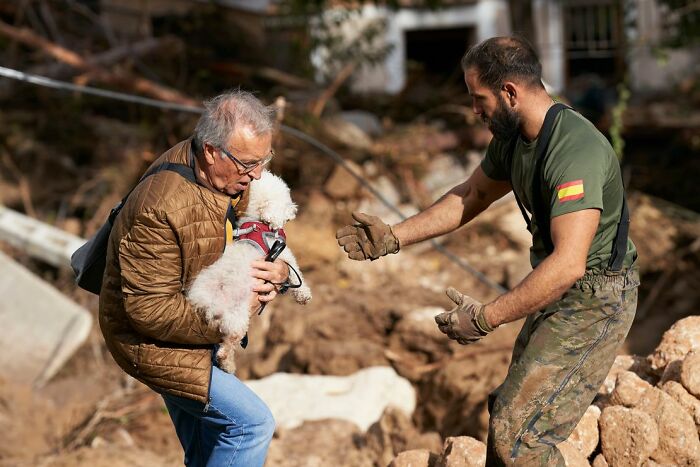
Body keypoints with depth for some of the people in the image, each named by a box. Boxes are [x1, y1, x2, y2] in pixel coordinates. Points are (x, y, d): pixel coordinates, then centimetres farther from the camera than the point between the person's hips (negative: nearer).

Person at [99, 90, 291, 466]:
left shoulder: (237, 174, -10)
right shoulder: (161, 208, -36)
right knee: (252, 422, -14)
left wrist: (276, 271, -18)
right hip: (151, 340, -9)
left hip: (196, 326, 9)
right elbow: (150, 311, -32)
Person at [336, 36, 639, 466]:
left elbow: (569, 264, -34)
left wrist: (486, 318, -30)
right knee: (508, 413, 20)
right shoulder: (512, 139, 4)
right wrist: (394, 238, 10)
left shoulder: (575, 149, -28)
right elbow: (470, 196, 18)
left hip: (593, 302, -10)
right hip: (558, 294, 10)